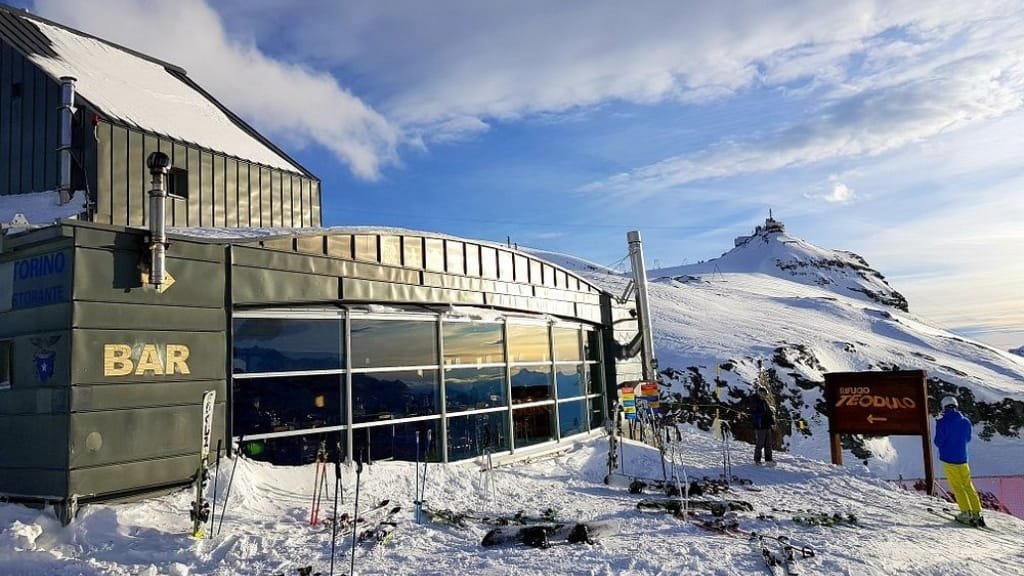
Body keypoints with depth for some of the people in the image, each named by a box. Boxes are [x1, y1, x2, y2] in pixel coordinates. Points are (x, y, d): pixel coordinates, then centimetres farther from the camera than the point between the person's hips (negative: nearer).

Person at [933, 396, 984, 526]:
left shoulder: (942, 422, -14)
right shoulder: (966, 421, 0)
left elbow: (938, 442, -12)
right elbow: (968, 439, 14)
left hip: (948, 459, -4)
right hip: (962, 458, 4)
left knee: (957, 486, 5)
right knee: (968, 485, 14)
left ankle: (966, 513, 0)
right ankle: (977, 513, 14)